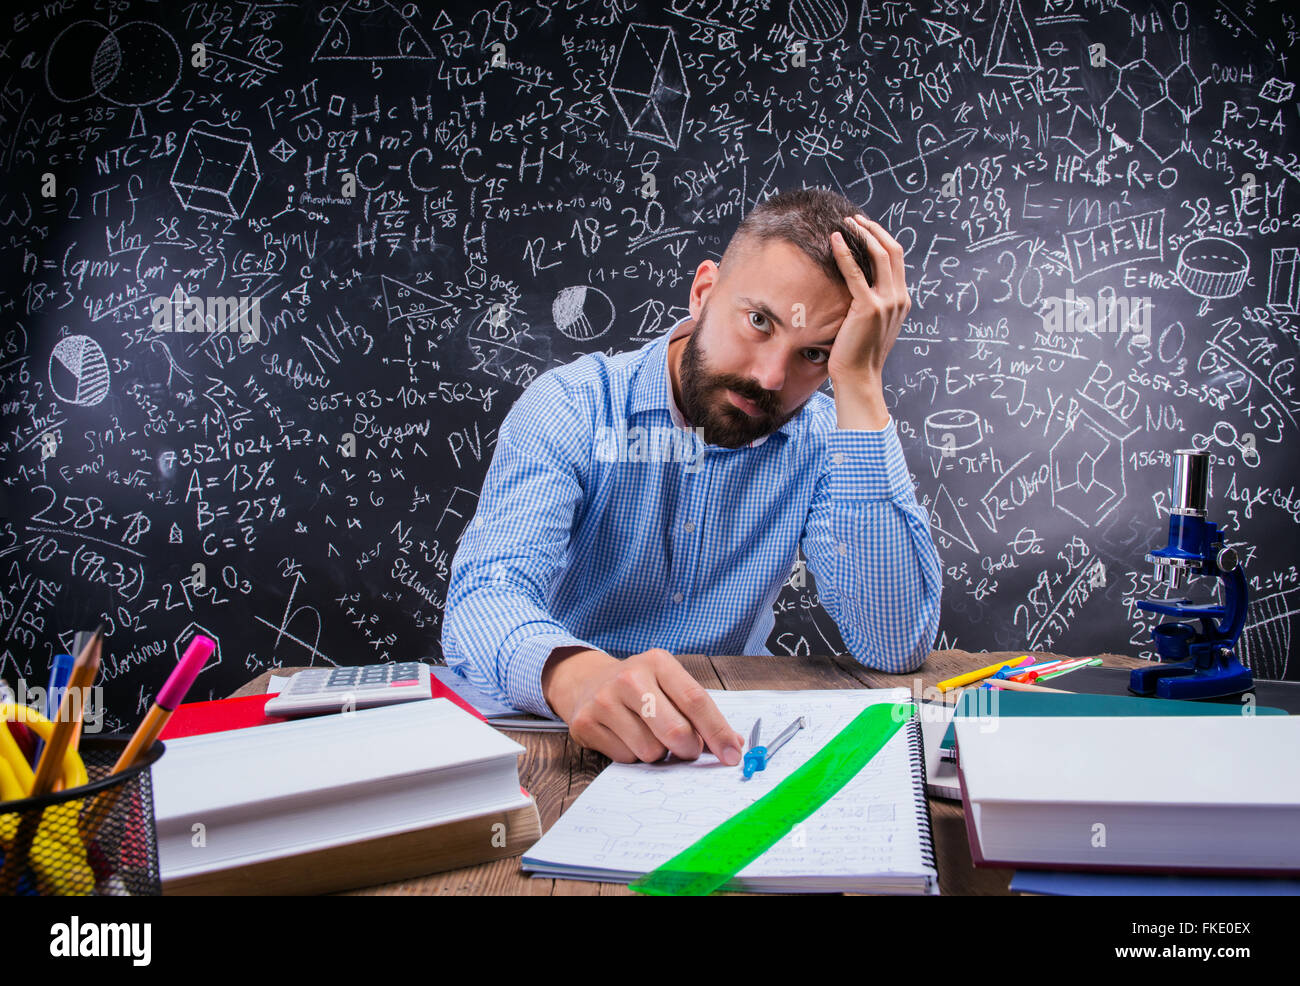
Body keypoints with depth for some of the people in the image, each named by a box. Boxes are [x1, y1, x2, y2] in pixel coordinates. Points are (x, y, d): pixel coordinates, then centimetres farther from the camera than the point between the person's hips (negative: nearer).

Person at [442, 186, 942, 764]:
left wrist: (860, 387, -22)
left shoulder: (824, 441, -6)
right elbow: (484, 597, -25)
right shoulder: (571, 406, -11)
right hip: (562, 726, -1)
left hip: (729, 730, 1)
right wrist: (575, 674, -49)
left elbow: (897, 648, -20)